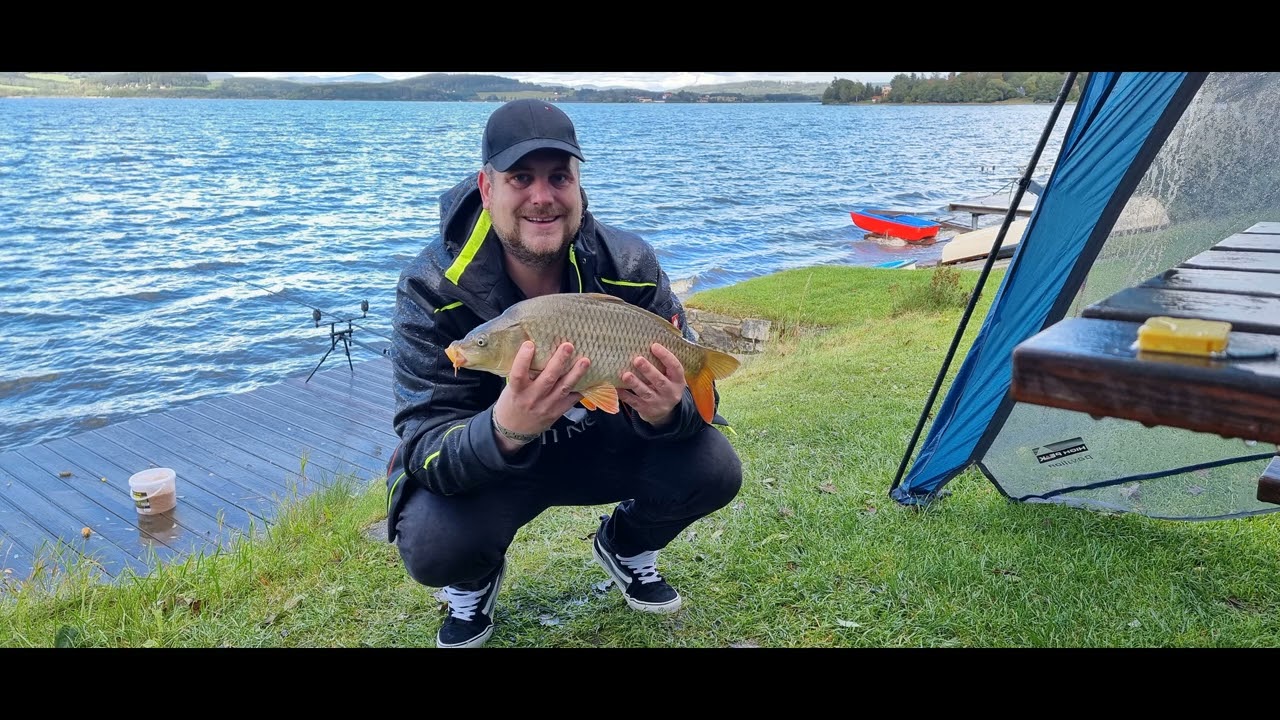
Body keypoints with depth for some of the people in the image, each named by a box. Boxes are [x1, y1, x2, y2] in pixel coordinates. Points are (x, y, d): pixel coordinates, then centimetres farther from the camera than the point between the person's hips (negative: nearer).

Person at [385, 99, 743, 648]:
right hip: (484, 460, -2)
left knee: (714, 469, -21)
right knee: (430, 545, -32)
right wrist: (505, 431, -52)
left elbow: (693, 391, -15)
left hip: (603, 443, 3)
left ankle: (625, 546, 15)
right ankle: (475, 579, 10)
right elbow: (427, 450, -29)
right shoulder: (432, 289, -25)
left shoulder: (629, 265, -18)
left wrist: (667, 410, -41)